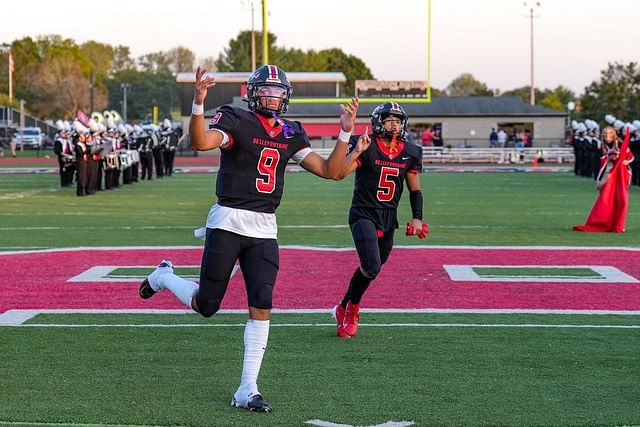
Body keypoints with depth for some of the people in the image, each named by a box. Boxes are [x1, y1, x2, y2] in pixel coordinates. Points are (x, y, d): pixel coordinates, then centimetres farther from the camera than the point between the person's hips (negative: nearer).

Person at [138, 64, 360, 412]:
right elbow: (201, 142, -27)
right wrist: (198, 103, -42)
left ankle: (247, 390, 0)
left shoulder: (291, 134, 11)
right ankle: (163, 277, 37)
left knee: (262, 307, -7)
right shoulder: (235, 121, -7)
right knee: (206, 306, 3)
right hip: (228, 223, -4)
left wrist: (345, 132, -1)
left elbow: (330, 171, 9)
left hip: (264, 229, 4)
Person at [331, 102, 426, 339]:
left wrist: (417, 218, 5)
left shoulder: (409, 153, 5)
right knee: (371, 267, -18)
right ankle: (352, 309, 7)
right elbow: (339, 174, -23)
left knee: (370, 269, 10)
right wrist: (357, 151, -33)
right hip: (363, 214, -6)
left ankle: (343, 309, 29)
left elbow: (415, 190, 14)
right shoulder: (366, 148, -11)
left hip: (388, 219, 6)